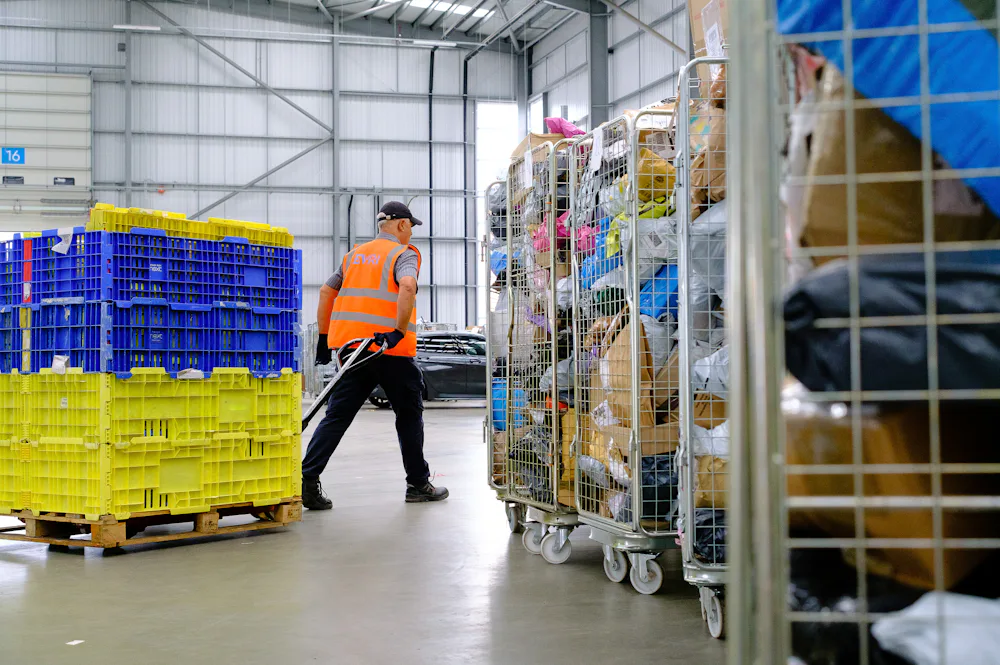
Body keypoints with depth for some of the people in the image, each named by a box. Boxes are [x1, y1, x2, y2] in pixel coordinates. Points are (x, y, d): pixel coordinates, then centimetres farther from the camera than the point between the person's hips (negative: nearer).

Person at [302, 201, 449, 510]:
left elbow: (326, 292, 18)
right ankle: (418, 485, 18)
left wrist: (324, 337, 21)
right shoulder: (404, 254, 0)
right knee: (409, 414, 11)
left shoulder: (355, 255, 20)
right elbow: (407, 286, -21)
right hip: (391, 350, -5)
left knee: (337, 415, 4)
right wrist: (399, 331, -23)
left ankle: (307, 479, -8)